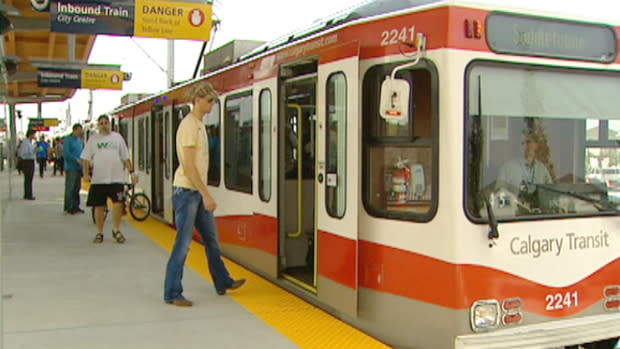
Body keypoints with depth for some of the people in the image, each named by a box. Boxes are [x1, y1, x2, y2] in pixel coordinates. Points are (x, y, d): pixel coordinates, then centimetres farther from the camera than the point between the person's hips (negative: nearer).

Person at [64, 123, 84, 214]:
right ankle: (68, 207, 2)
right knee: (70, 188, -5)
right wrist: (77, 159, -20)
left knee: (77, 187, 11)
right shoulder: (68, 139, -10)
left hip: (78, 167, 8)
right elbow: (66, 153, -17)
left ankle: (75, 206, 19)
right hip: (71, 168, -8)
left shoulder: (79, 140, 15)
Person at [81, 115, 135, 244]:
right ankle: (99, 233, 19)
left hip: (116, 178, 0)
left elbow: (125, 157, 12)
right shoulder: (93, 139, 8)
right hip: (98, 179, 0)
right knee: (99, 206, 5)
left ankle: (116, 230, 12)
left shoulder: (117, 137, 10)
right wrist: (86, 173, -7)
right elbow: (86, 158, 6)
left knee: (118, 204, -8)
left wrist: (131, 172, 5)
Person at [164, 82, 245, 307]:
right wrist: (206, 195, -21)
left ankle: (223, 283, 28)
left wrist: (204, 194, 17)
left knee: (211, 239, 16)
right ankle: (172, 294, 6)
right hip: (186, 191, -10)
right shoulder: (189, 125, -15)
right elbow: (189, 166, -20)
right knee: (183, 244, -4)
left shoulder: (199, 124, 14)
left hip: (198, 191, 10)